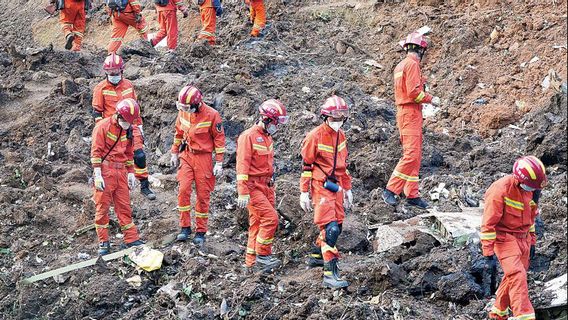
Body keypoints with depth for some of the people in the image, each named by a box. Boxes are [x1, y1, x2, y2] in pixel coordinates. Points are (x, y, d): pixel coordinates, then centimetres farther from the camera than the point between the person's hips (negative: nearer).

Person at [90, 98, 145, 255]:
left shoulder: (127, 130, 11)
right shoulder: (103, 126, -9)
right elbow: (96, 152, -12)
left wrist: (130, 172, 16)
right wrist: (98, 175, -16)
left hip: (121, 172, 6)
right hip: (105, 170, -6)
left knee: (124, 206, 8)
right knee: (102, 207, -1)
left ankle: (132, 239, 11)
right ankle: (103, 242, 5)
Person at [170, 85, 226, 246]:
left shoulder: (212, 115, -15)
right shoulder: (183, 112, -1)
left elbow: (219, 138, -7)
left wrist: (219, 163, -7)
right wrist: (174, 153, 18)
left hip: (203, 158, -3)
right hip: (186, 156, 3)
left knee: (203, 195, 2)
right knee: (183, 190, -11)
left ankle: (201, 231, 11)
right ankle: (185, 227, 0)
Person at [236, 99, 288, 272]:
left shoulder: (267, 137, 14)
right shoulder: (248, 137, -14)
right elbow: (242, 166, -19)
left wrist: (271, 186, 25)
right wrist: (243, 193, -23)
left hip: (266, 186, 9)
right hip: (253, 186, -9)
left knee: (258, 223, 11)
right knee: (270, 218, -16)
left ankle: (252, 260, 17)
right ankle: (262, 256, -8)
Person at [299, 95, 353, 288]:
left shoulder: (341, 136, 12)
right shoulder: (315, 137, -11)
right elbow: (306, 165, -9)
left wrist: (347, 189, 22)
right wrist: (304, 193, -10)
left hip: (336, 186, 8)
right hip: (321, 187, -8)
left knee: (336, 226, 13)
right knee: (330, 228, -16)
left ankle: (317, 256, 35)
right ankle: (330, 274, -18)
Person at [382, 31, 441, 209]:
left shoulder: (401, 66, 18)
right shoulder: (412, 64, -12)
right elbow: (413, 92, -20)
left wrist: (423, 99, 19)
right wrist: (430, 99, -8)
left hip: (404, 111, 10)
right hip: (410, 113, -10)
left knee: (415, 156, 11)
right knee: (411, 155, -14)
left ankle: (412, 194, 12)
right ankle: (390, 191, -16)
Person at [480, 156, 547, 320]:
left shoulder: (529, 189, -1)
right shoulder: (500, 190, -24)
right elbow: (488, 224, -22)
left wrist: (532, 241, 21)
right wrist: (489, 255, -23)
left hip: (523, 238, 7)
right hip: (505, 238, -7)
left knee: (512, 277, 15)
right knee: (518, 277, -18)